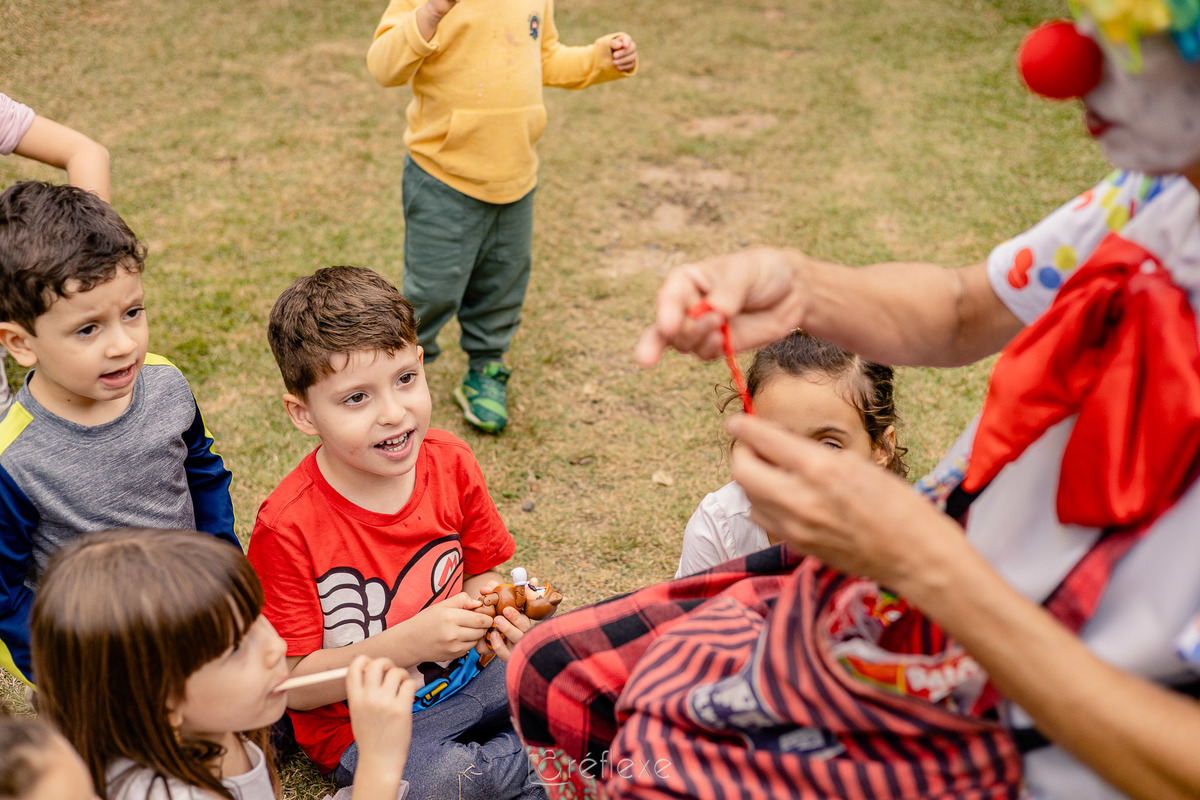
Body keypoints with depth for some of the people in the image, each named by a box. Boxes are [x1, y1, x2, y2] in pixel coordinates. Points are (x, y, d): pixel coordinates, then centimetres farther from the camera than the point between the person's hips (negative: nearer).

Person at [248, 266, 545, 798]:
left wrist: (497, 613, -16)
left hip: (463, 680, 4)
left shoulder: (450, 463, -8)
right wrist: (407, 643, -29)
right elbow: (293, 687, -17)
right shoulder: (287, 527, -22)